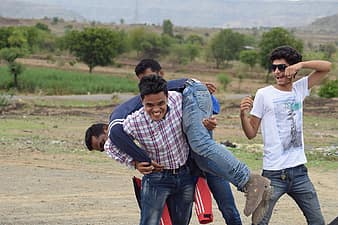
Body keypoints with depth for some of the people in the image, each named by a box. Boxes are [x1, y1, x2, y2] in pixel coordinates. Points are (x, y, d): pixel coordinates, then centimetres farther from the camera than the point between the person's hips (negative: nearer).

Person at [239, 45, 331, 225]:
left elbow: (327, 66, 7)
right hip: (274, 173, -4)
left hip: (299, 170, 4)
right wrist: (243, 115, -22)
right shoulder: (264, 94, -4)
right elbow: (251, 133, -2)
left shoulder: (300, 89, 7)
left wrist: (301, 64, -9)